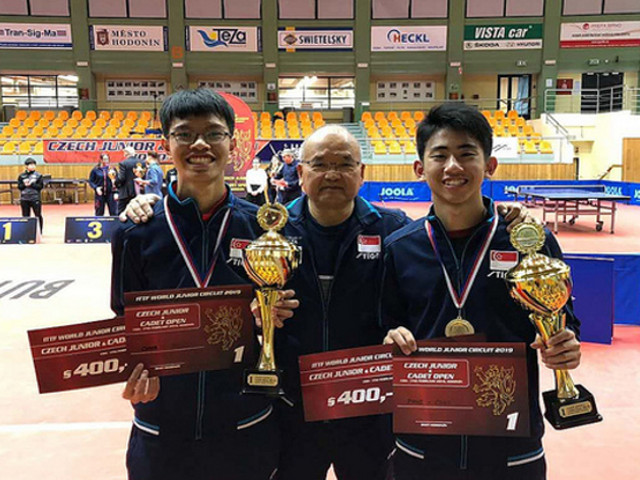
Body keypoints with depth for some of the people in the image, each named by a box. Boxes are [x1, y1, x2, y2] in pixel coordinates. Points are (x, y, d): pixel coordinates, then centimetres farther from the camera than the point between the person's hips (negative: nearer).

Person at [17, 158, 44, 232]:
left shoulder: (38, 175, -1)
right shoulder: (21, 176, 5)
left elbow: (40, 186, -6)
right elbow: (19, 187, 4)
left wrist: (32, 184, -16)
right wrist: (24, 185, -15)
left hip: (35, 199, -2)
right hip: (24, 199, 2)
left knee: (38, 215, 0)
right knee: (25, 216, 8)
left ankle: (39, 232, 10)